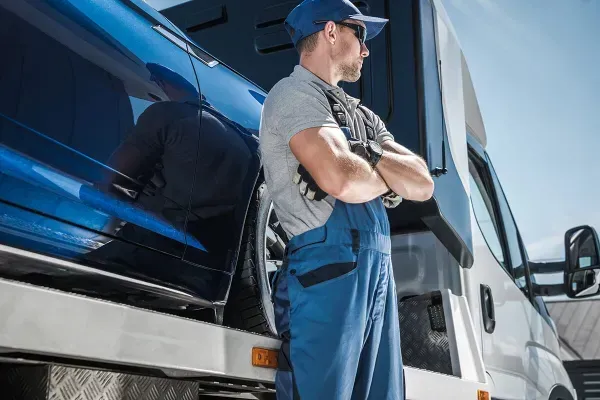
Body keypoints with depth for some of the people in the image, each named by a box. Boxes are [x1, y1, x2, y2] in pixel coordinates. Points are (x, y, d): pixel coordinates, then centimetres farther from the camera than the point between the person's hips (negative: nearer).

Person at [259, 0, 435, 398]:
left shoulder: (361, 115, 24)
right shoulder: (296, 93, -1)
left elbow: (423, 184, 13)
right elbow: (341, 180, -19)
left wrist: (368, 154, -4)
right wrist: (390, 178, 3)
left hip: (378, 270, 8)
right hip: (328, 268, -8)